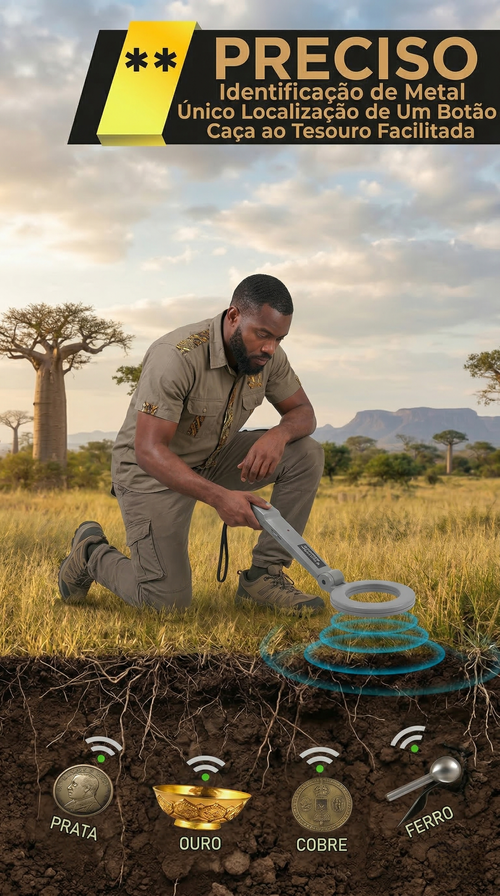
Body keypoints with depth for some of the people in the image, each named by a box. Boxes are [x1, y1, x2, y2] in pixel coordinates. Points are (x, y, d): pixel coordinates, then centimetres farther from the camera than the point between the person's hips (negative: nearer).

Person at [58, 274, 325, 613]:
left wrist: (279, 434, -26)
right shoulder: (177, 356, -31)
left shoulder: (268, 355, -10)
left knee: (307, 454, -13)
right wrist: (218, 496, -45)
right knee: (167, 602, -12)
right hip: (154, 469, -6)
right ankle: (92, 553, 17)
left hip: (214, 457, 7)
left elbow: (304, 413, 0)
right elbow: (149, 450, -33)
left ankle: (264, 575, -7)